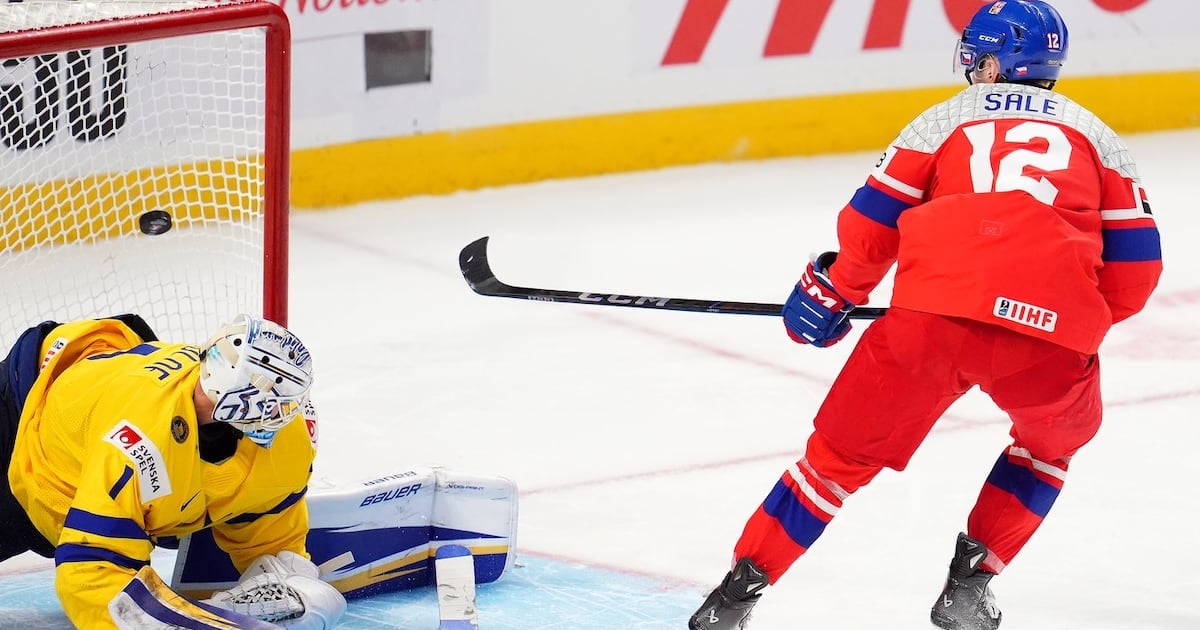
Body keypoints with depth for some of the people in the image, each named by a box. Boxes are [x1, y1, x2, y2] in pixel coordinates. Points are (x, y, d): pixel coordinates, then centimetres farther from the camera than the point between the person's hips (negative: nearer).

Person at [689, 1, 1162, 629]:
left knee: (841, 452, 15)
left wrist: (829, 290, 31)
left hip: (933, 317, 0)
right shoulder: (1096, 135, 25)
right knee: (1055, 437, 32)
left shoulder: (945, 117, 22)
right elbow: (1135, 267, 18)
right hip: (1051, 332, 1)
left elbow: (869, 229, 13)